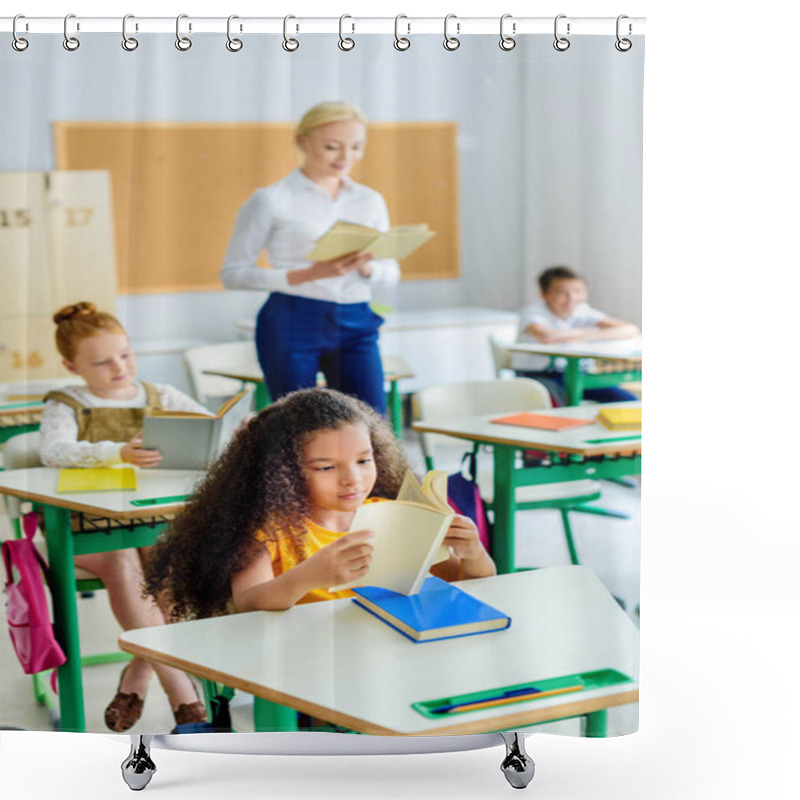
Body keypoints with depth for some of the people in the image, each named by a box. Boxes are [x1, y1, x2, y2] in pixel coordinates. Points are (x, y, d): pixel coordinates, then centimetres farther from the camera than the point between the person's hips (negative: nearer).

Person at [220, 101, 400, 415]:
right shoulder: (271, 200, -1)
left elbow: (391, 272, 17)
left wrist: (367, 268, -9)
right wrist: (309, 274, -16)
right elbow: (233, 272, -4)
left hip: (355, 324, 4)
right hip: (293, 323, -4)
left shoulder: (370, 201, 12)